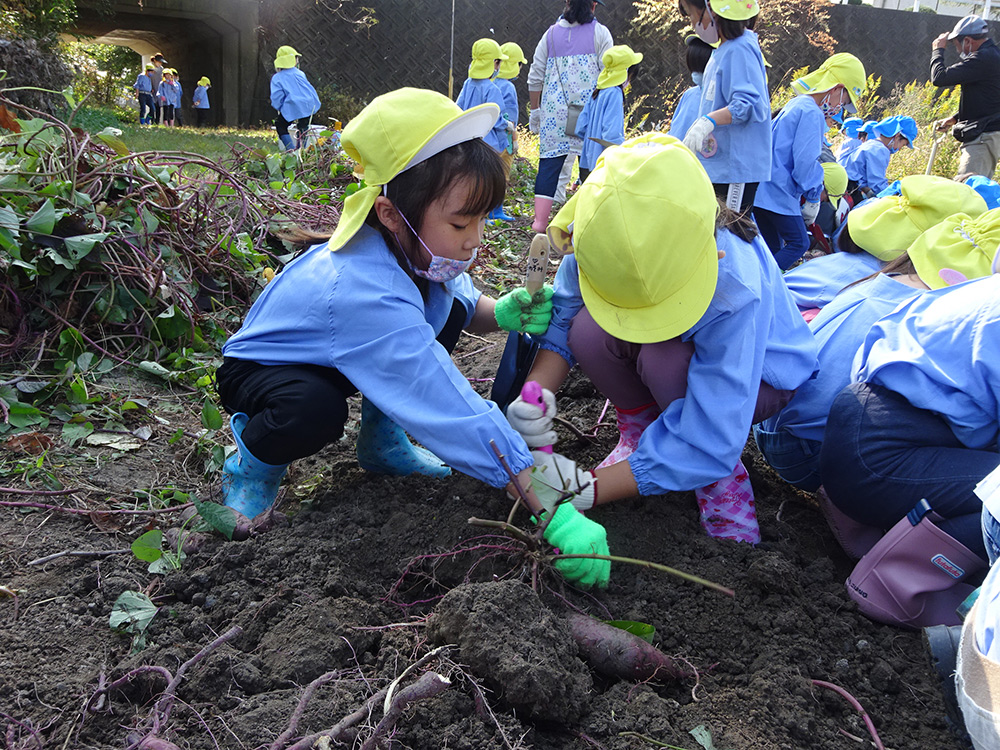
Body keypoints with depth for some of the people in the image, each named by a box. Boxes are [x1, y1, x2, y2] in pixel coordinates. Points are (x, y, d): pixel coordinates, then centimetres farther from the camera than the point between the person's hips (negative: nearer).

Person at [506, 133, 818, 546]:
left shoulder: (736, 290, -40)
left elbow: (708, 446, -38)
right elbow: (561, 319, -15)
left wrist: (583, 488, -40)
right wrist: (536, 389, -36)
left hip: (759, 371, -3)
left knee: (663, 358, -36)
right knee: (588, 331, -28)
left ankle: (723, 478, -8)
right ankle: (640, 424, 2)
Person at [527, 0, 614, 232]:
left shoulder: (551, 34, 11)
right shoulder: (600, 33, 3)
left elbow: (535, 78, 10)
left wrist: (534, 110, 16)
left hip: (554, 110, 2)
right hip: (589, 109, -2)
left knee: (549, 162, 1)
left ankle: (540, 220, -6)